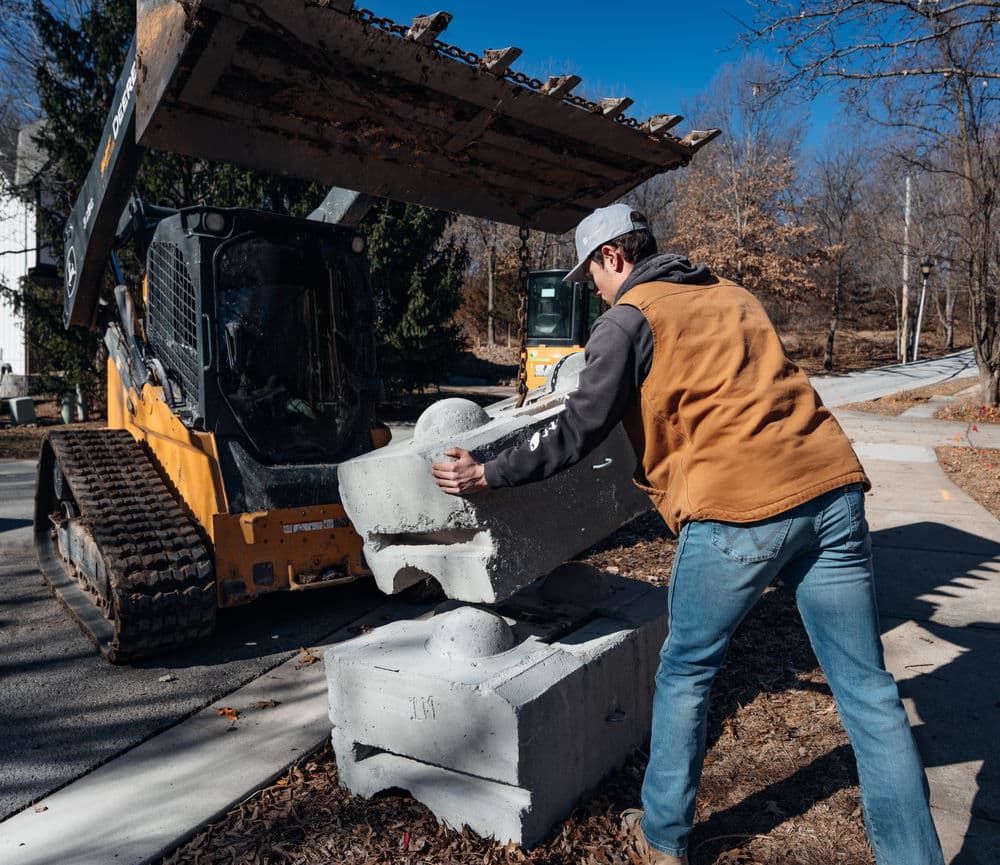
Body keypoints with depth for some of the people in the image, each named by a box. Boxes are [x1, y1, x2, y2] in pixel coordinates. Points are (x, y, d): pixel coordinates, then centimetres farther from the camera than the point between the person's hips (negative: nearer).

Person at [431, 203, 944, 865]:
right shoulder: (731, 296, 22)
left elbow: (578, 435, -3)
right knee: (867, 689, 12)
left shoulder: (629, 318, 1)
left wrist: (486, 475, 8)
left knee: (685, 674, 14)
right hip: (830, 488, 7)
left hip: (739, 509, -6)